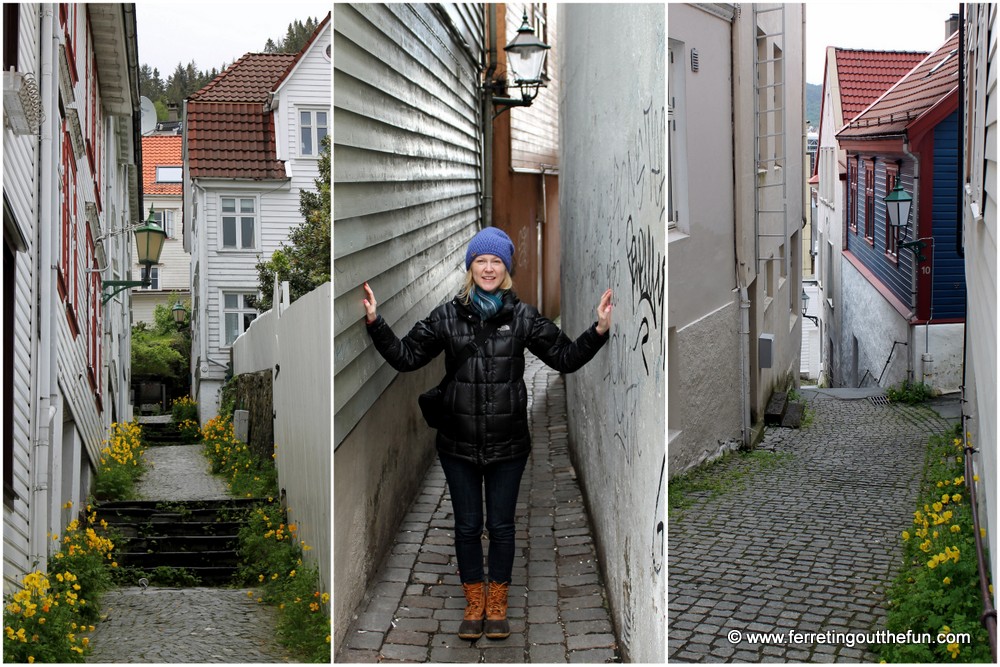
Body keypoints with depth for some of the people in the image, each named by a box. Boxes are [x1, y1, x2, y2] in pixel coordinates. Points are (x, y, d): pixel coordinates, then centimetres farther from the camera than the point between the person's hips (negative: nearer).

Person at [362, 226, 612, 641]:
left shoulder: (523, 317, -3)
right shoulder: (447, 316, -2)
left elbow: (565, 357, -2)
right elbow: (406, 357, -3)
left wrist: (599, 330, -17)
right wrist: (375, 323, -14)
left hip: (507, 445, 0)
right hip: (458, 444, 1)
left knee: (501, 526, 11)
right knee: (467, 526, 12)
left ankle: (497, 607, 27)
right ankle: (474, 606, 28)